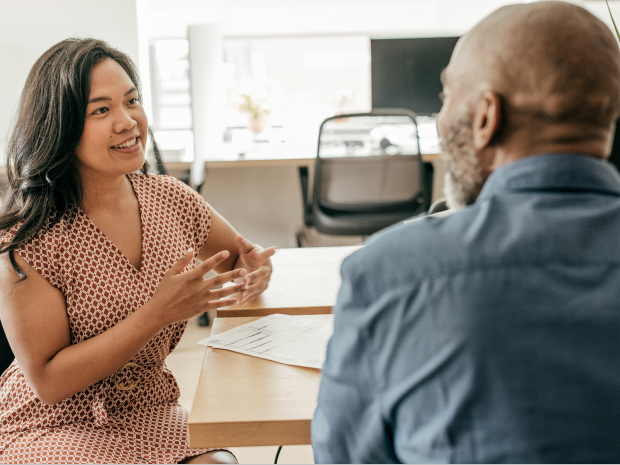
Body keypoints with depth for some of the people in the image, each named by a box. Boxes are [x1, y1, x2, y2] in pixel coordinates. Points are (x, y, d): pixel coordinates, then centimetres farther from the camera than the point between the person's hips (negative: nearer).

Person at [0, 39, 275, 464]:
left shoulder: (170, 198, -1)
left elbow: (240, 253, 17)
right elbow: (47, 382, -16)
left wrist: (254, 269, -8)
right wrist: (159, 314, -24)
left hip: (149, 413, 5)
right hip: (53, 427, -4)